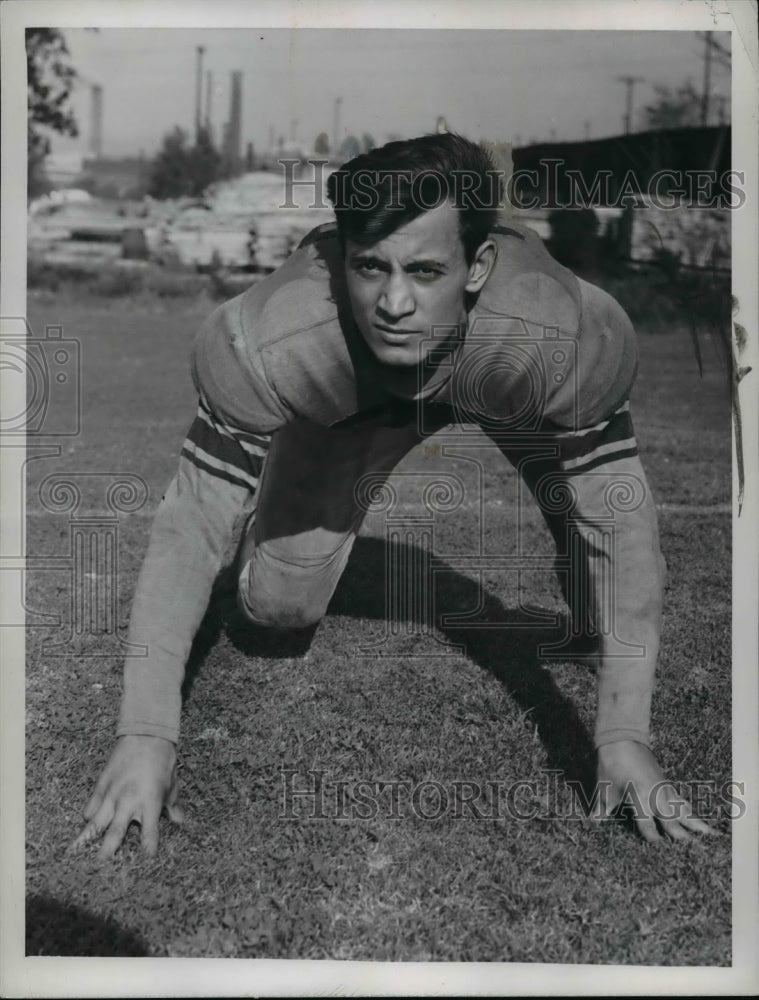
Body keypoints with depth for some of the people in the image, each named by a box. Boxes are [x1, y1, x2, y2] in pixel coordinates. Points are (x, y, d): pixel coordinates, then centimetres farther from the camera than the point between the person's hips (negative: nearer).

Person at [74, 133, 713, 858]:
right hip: (354, 399, 1)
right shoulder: (262, 343, -42)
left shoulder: (568, 333, -44)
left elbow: (622, 524, -33)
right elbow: (190, 526, -31)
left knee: (610, 621, -4)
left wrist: (623, 738, -33)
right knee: (274, 605, -2)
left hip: (505, 385, 0)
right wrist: (145, 734, -33)